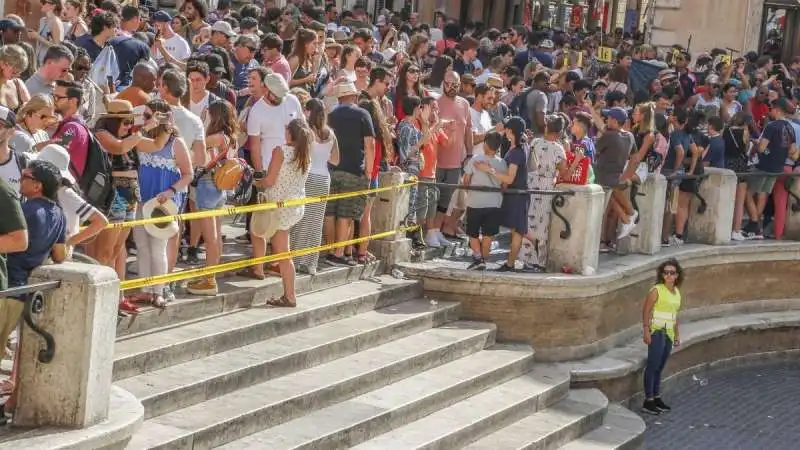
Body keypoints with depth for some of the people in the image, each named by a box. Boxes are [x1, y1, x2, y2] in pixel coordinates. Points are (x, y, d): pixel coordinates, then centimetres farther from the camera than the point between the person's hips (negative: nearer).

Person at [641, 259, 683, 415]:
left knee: (660, 367, 14)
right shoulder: (657, 290, -10)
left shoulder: (677, 292, 11)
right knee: (653, 365, -9)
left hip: (669, 333, 7)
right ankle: (648, 401, -8)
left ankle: (657, 398, 22)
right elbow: (646, 310, -12)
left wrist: (677, 334, 18)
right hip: (657, 331, -7)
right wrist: (646, 331, -18)